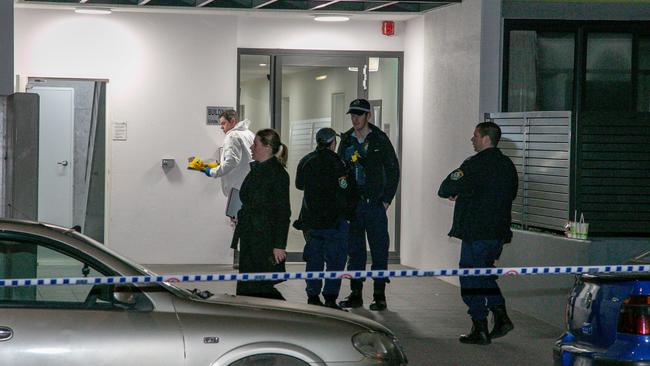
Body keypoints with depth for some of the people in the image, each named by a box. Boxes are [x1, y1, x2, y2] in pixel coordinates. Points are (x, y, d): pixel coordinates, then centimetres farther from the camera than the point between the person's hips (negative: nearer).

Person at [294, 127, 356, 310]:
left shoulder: (305, 162, 7)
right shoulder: (335, 163, -11)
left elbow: (299, 185, 22)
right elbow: (345, 192, -13)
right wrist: (349, 214, 0)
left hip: (310, 219, 6)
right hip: (334, 220, -5)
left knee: (314, 259, 12)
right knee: (335, 260, -1)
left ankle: (313, 296, 14)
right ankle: (330, 298, -6)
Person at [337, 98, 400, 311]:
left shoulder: (380, 139, -1)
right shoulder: (346, 140, 11)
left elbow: (393, 170, 0)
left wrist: (386, 199, -5)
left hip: (375, 204, -4)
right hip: (352, 204, 4)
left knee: (379, 250, -2)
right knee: (354, 250, 7)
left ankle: (379, 295, 3)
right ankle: (356, 294, 13)